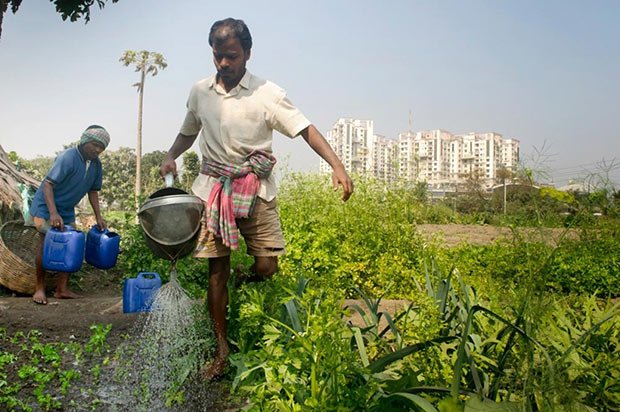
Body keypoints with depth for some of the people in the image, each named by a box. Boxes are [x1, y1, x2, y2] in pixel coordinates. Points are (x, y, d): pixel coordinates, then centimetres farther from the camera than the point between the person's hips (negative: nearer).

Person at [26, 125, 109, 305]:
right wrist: (53, 213, -37)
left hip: (67, 209, 7)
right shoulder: (68, 158, -24)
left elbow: (93, 191, 9)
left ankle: (62, 289, 9)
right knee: (45, 244, -7)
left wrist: (98, 216, 2)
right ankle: (40, 288, 6)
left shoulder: (96, 165, -2)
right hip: (46, 205, -7)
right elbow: (48, 184, -28)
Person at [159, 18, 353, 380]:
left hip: (256, 190, -2)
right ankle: (222, 351, 13)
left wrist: (337, 165, -21)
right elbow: (188, 132, 22)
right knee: (216, 269, 1)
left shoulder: (267, 94, -5)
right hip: (213, 187, 2)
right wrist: (170, 157, 3)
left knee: (267, 267, -7)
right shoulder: (200, 92, 7)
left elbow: (306, 129, -8)